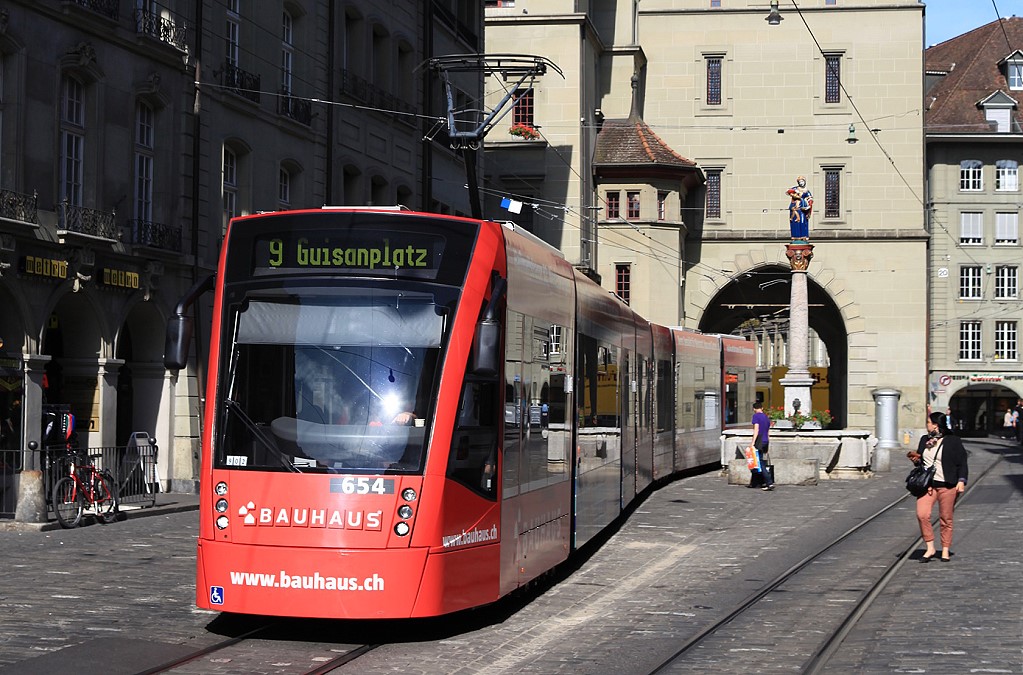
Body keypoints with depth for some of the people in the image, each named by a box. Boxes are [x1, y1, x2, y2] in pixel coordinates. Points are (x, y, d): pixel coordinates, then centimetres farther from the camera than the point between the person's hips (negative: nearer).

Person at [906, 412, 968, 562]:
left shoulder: (953, 441, -2)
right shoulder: (924, 441, 16)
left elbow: (962, 463, -2)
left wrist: (961, 481, -12)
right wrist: (915, 459, 7)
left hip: (946, 486, -4)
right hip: (927, 484, 4)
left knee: (945, 519, 2)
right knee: (922, 515, -11)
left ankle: (945, 550, 14)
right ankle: (930, 548, -1)